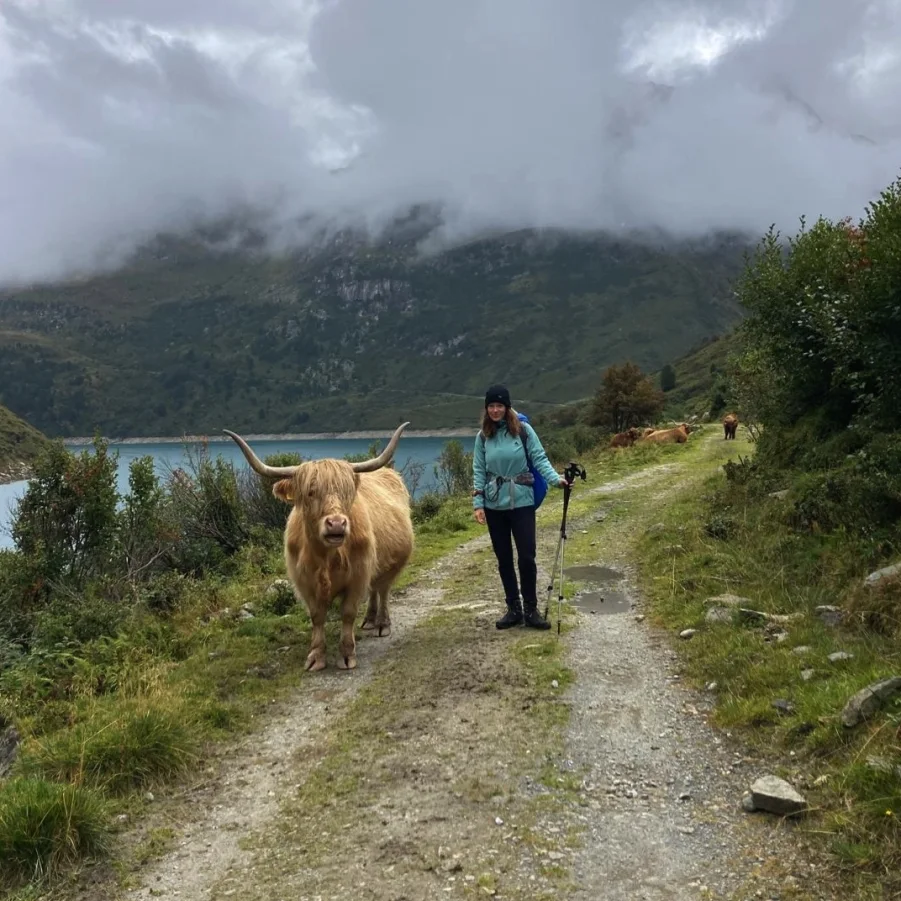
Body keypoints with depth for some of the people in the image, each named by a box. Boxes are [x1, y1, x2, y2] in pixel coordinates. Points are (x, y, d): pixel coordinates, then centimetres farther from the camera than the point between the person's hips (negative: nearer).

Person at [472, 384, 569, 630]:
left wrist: (556, 478, -23)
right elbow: (479, 471, 5)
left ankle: (531, 610, 11)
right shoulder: (483, 436, 4)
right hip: (494, 505, 3)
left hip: (522, 502, -3)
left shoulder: (523, 430, -4)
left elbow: (539, 458, -6)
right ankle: (513, 609, 20)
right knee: (504, 559, 9)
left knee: (526, 557, -3)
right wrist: (477, 503, -2)